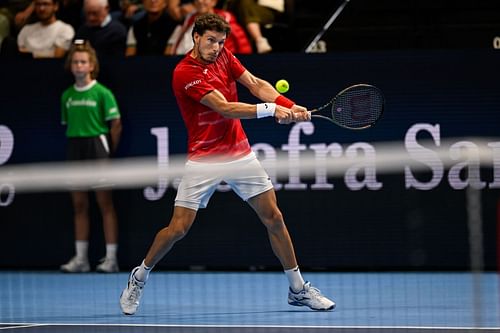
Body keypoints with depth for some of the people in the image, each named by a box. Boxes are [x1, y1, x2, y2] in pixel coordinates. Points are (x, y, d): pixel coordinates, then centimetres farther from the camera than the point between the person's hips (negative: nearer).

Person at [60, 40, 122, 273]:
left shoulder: (102, 93, -6)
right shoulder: (67, 95, 10)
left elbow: (116, 124, -5)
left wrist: (109, 151, -4)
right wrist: (75, 145, 8)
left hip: (97, 145, -6)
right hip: (75, 148, 6)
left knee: (105, 204, -3)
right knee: (79, 205, 8)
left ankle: (111, 258, -2)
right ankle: (81, 258, 12)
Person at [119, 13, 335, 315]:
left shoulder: (223, 57, 4)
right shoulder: (184, 73, -18)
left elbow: (256, 84, -3)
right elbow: (225, 108, -24)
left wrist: (290, 106, -19)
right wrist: (271, 109, -31)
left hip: (240, 154, 5)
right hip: (204, 161, -5)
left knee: (273, 218, 3)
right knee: (178, 228, -7)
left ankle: (298, 289, 13)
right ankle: (139, 278, 17)